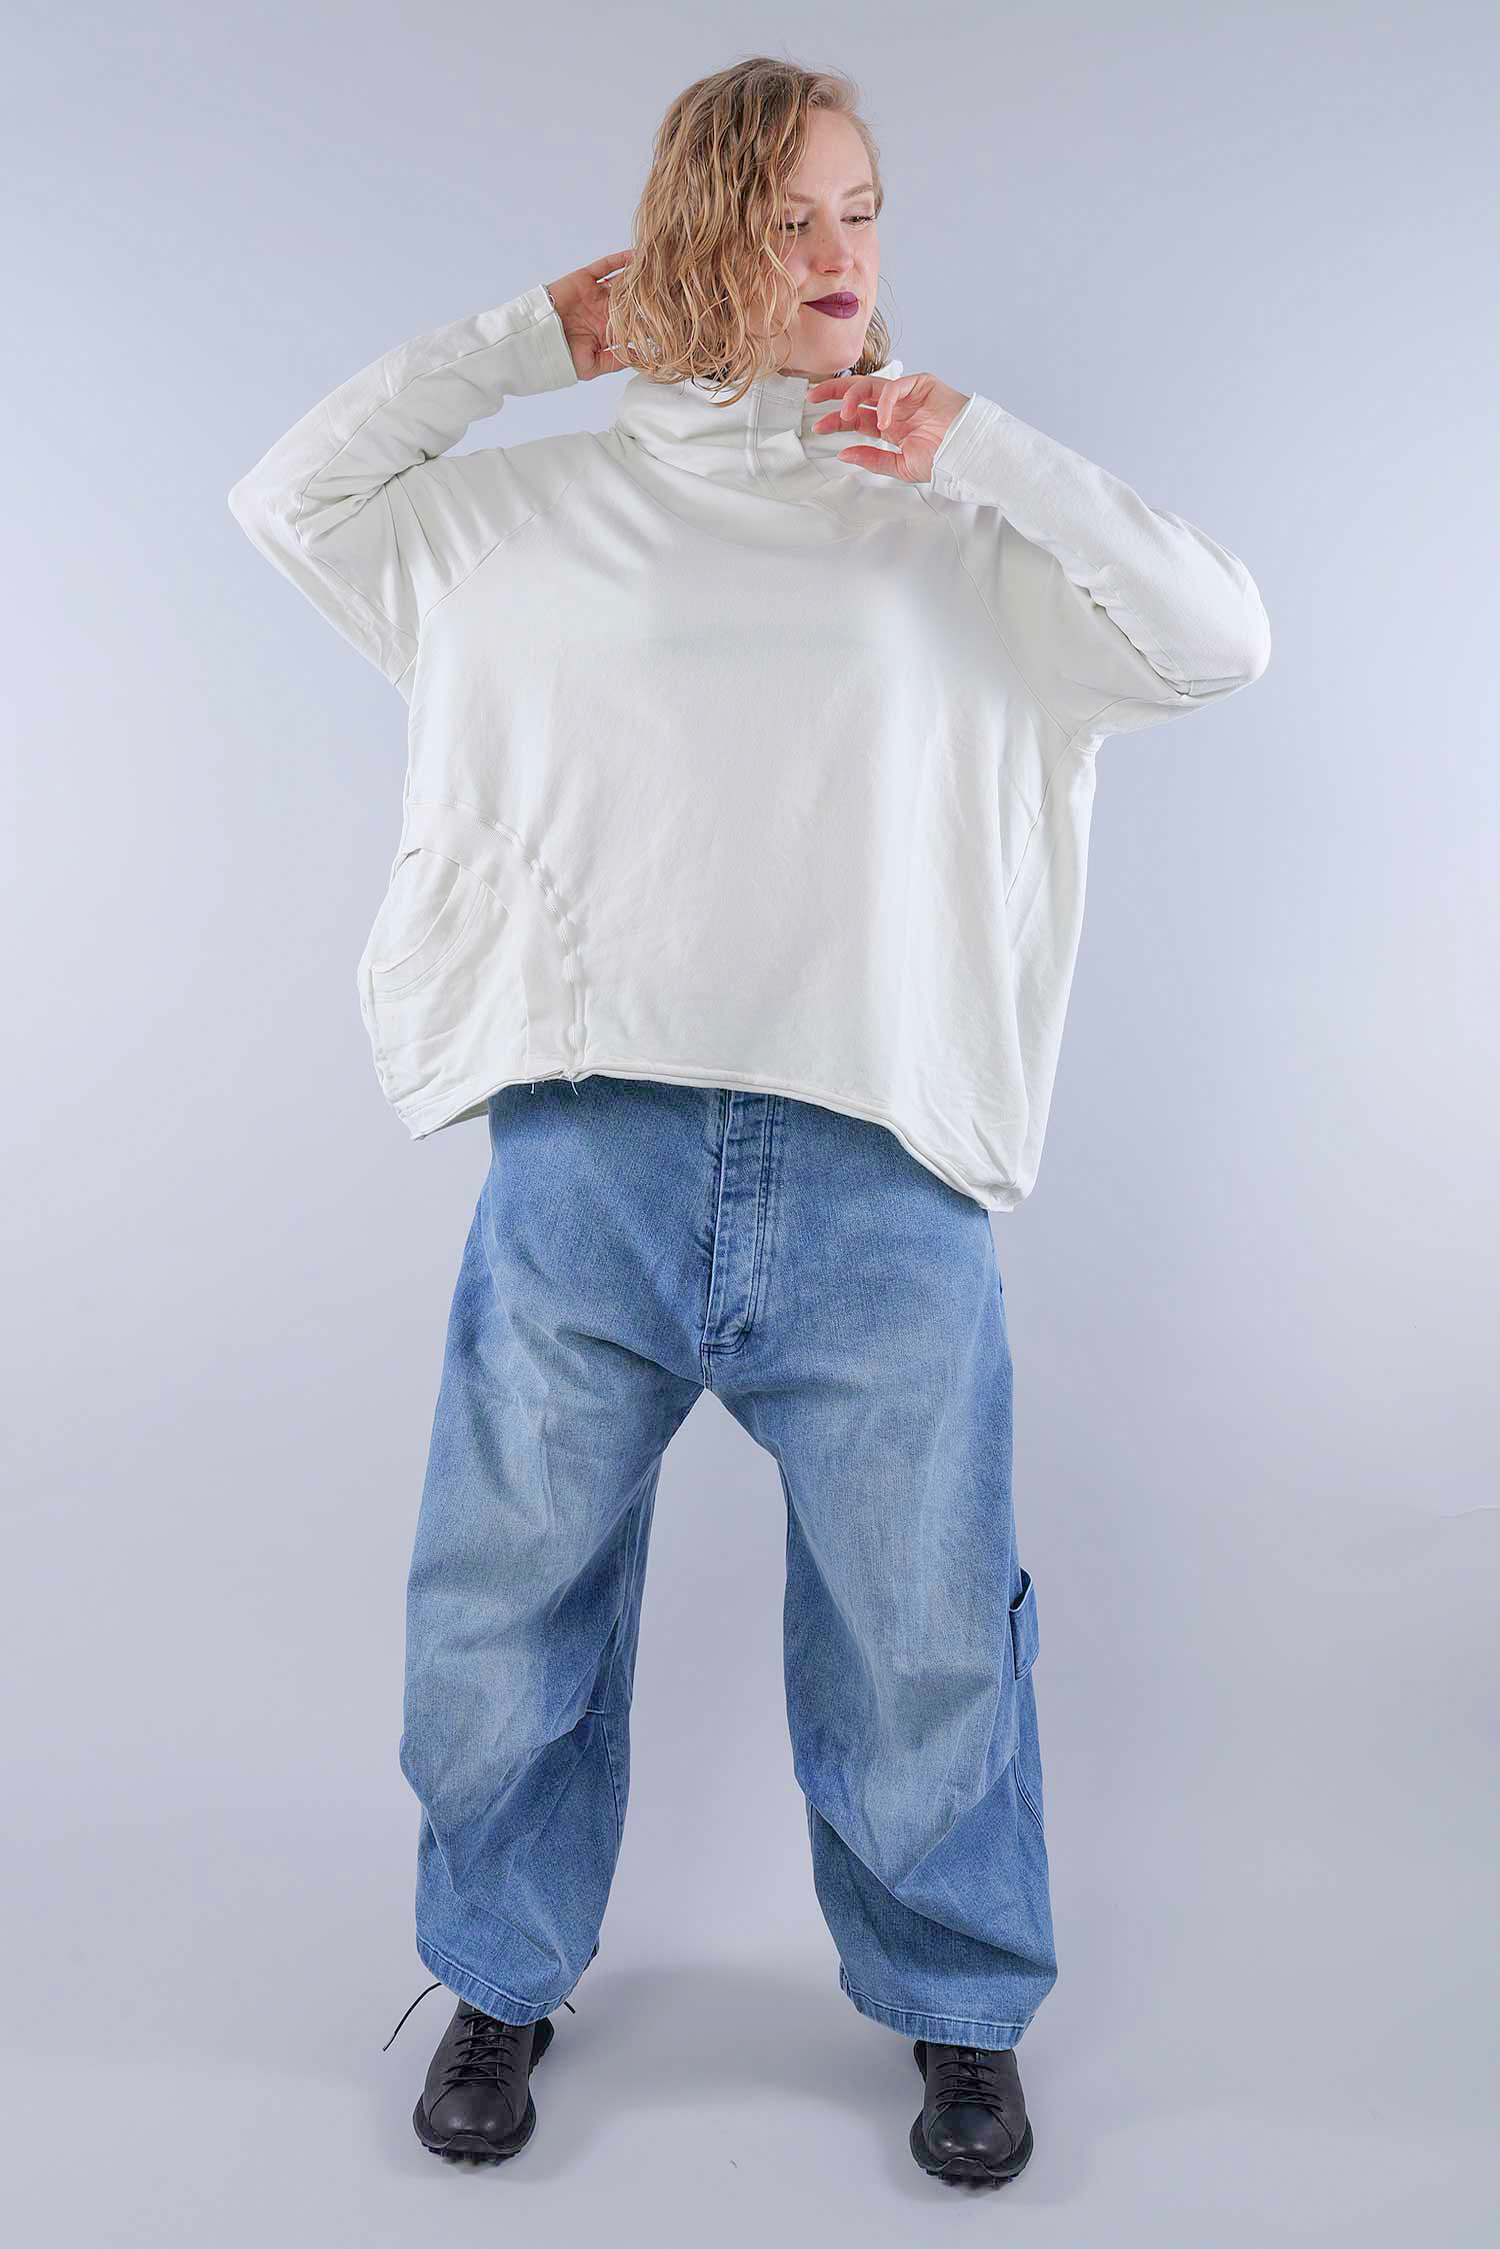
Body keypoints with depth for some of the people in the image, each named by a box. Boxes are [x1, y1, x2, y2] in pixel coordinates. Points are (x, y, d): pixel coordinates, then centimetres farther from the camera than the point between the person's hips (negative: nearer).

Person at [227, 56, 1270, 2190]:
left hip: (879, 1179, -1)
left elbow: (1225, 635, 3)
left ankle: (959, 2007, 36)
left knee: (921, 1634, 10)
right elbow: (290, 494, 15)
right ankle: (502, 1976, 39)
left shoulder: (961, 535, 9)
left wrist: (993, 453, -1)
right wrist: (531, 333, 11)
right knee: (506, 1610, 13)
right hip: (586, 1162, 1)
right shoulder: (540, 511, 12)